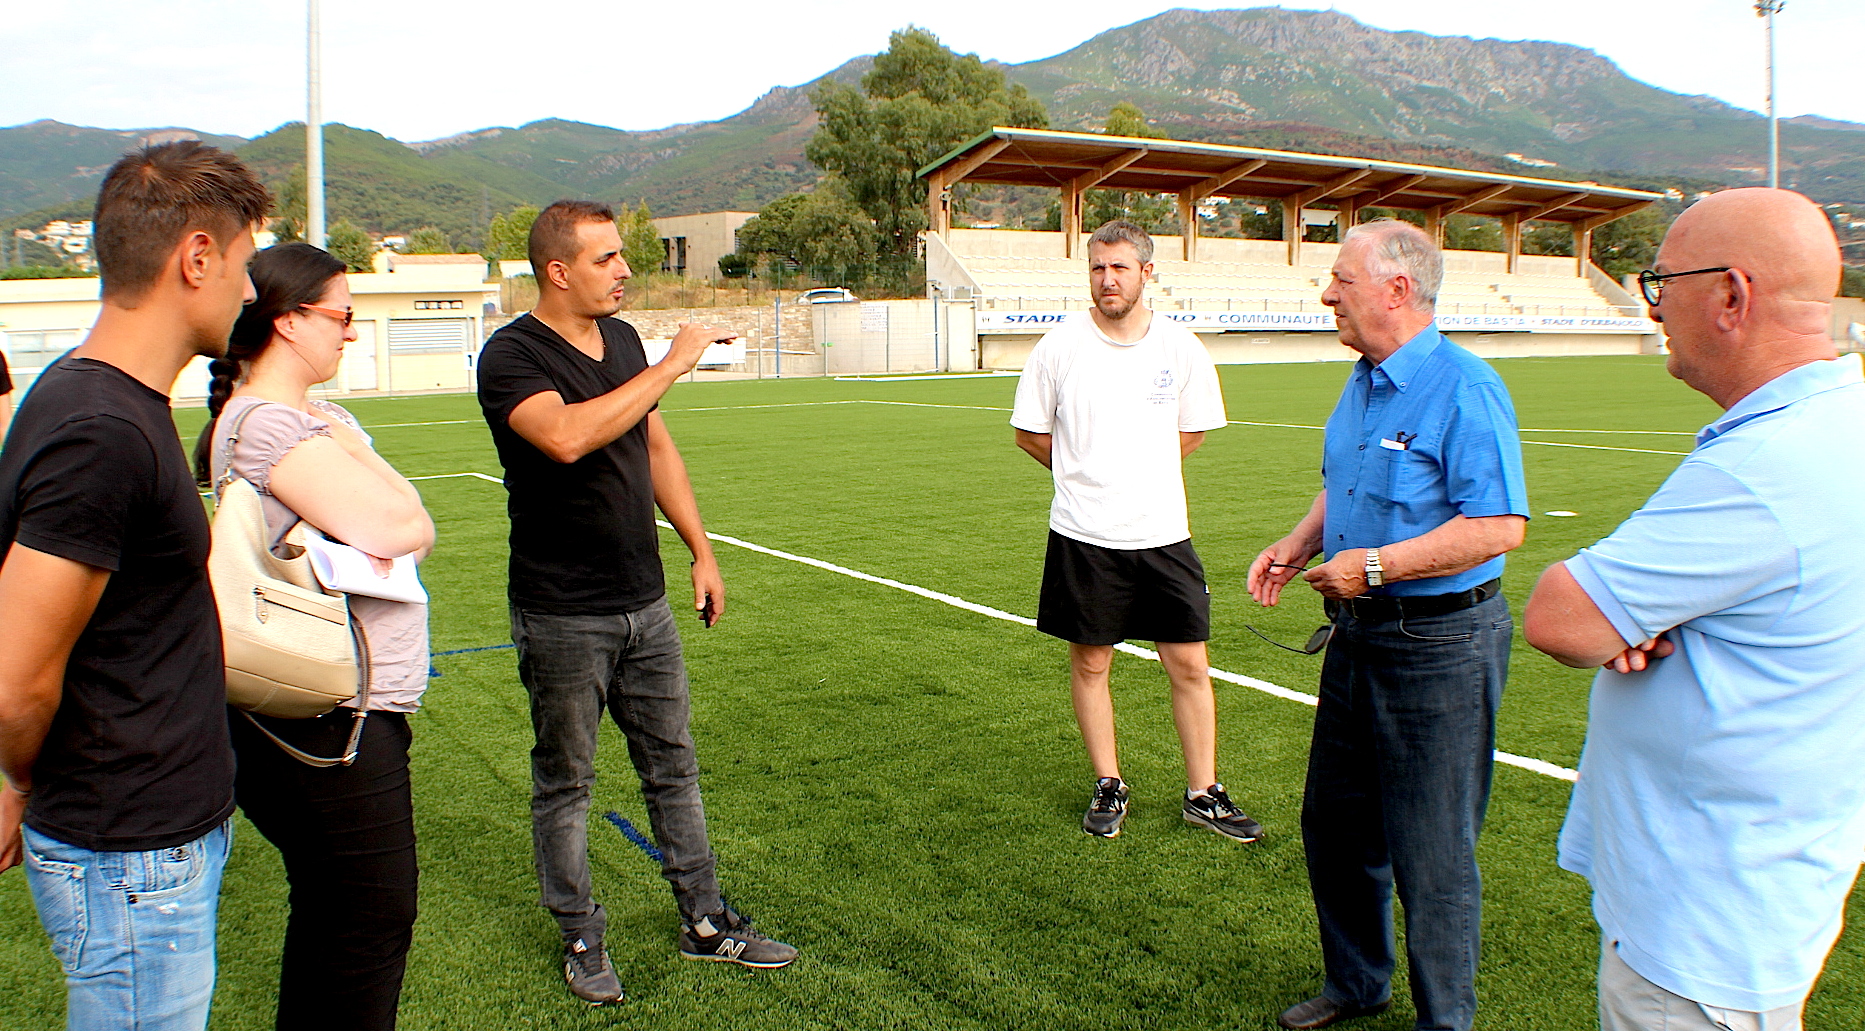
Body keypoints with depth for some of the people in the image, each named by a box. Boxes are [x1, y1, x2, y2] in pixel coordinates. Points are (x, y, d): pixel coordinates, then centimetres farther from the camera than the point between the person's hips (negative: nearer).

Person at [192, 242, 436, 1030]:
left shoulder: (323, 418, 14)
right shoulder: (265, 424, -16)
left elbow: (418, 527, 12)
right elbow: (389, 526, -23)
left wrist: (392, 531, -7)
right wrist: (355, 459, -7)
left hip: (356, 705, 10)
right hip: (328, 718, -10)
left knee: (328, 908, 20)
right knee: (375, 916, 0)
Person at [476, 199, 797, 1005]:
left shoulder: (622, 340, 9)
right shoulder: (512, 356, -14)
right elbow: (566, 436, -34)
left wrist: (701, 551, 15)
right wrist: (668, 367, -28)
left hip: (645, 605, 7)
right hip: (562, 618, -6)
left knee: (673, 766, 14)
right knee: (565, 782, 9)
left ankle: (705, 922, 27)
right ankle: (581, 941, 25)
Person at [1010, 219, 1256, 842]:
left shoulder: (1181, 348, 1)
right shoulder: (1059, 347, -3)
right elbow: (1029, 432, 7)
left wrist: (1137, 475, 12)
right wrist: (1085, 476, 10)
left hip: (1163, 533, 1)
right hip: (1084, 535, -1)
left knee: (1189, 664, 3)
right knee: (1089, 662, 7)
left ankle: (1203, 795, 17)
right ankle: (1108, 787, 24)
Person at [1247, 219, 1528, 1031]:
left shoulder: (1462, 388, -19)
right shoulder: (1362, 384, 9)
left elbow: (1500, 525, -25)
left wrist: (1375, 565, -23)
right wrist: (1298, 544, 4)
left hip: (1439, 648, -9)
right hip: (1358, 635, 9)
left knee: (1431, 852, 4)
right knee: (1334, 821, 19)